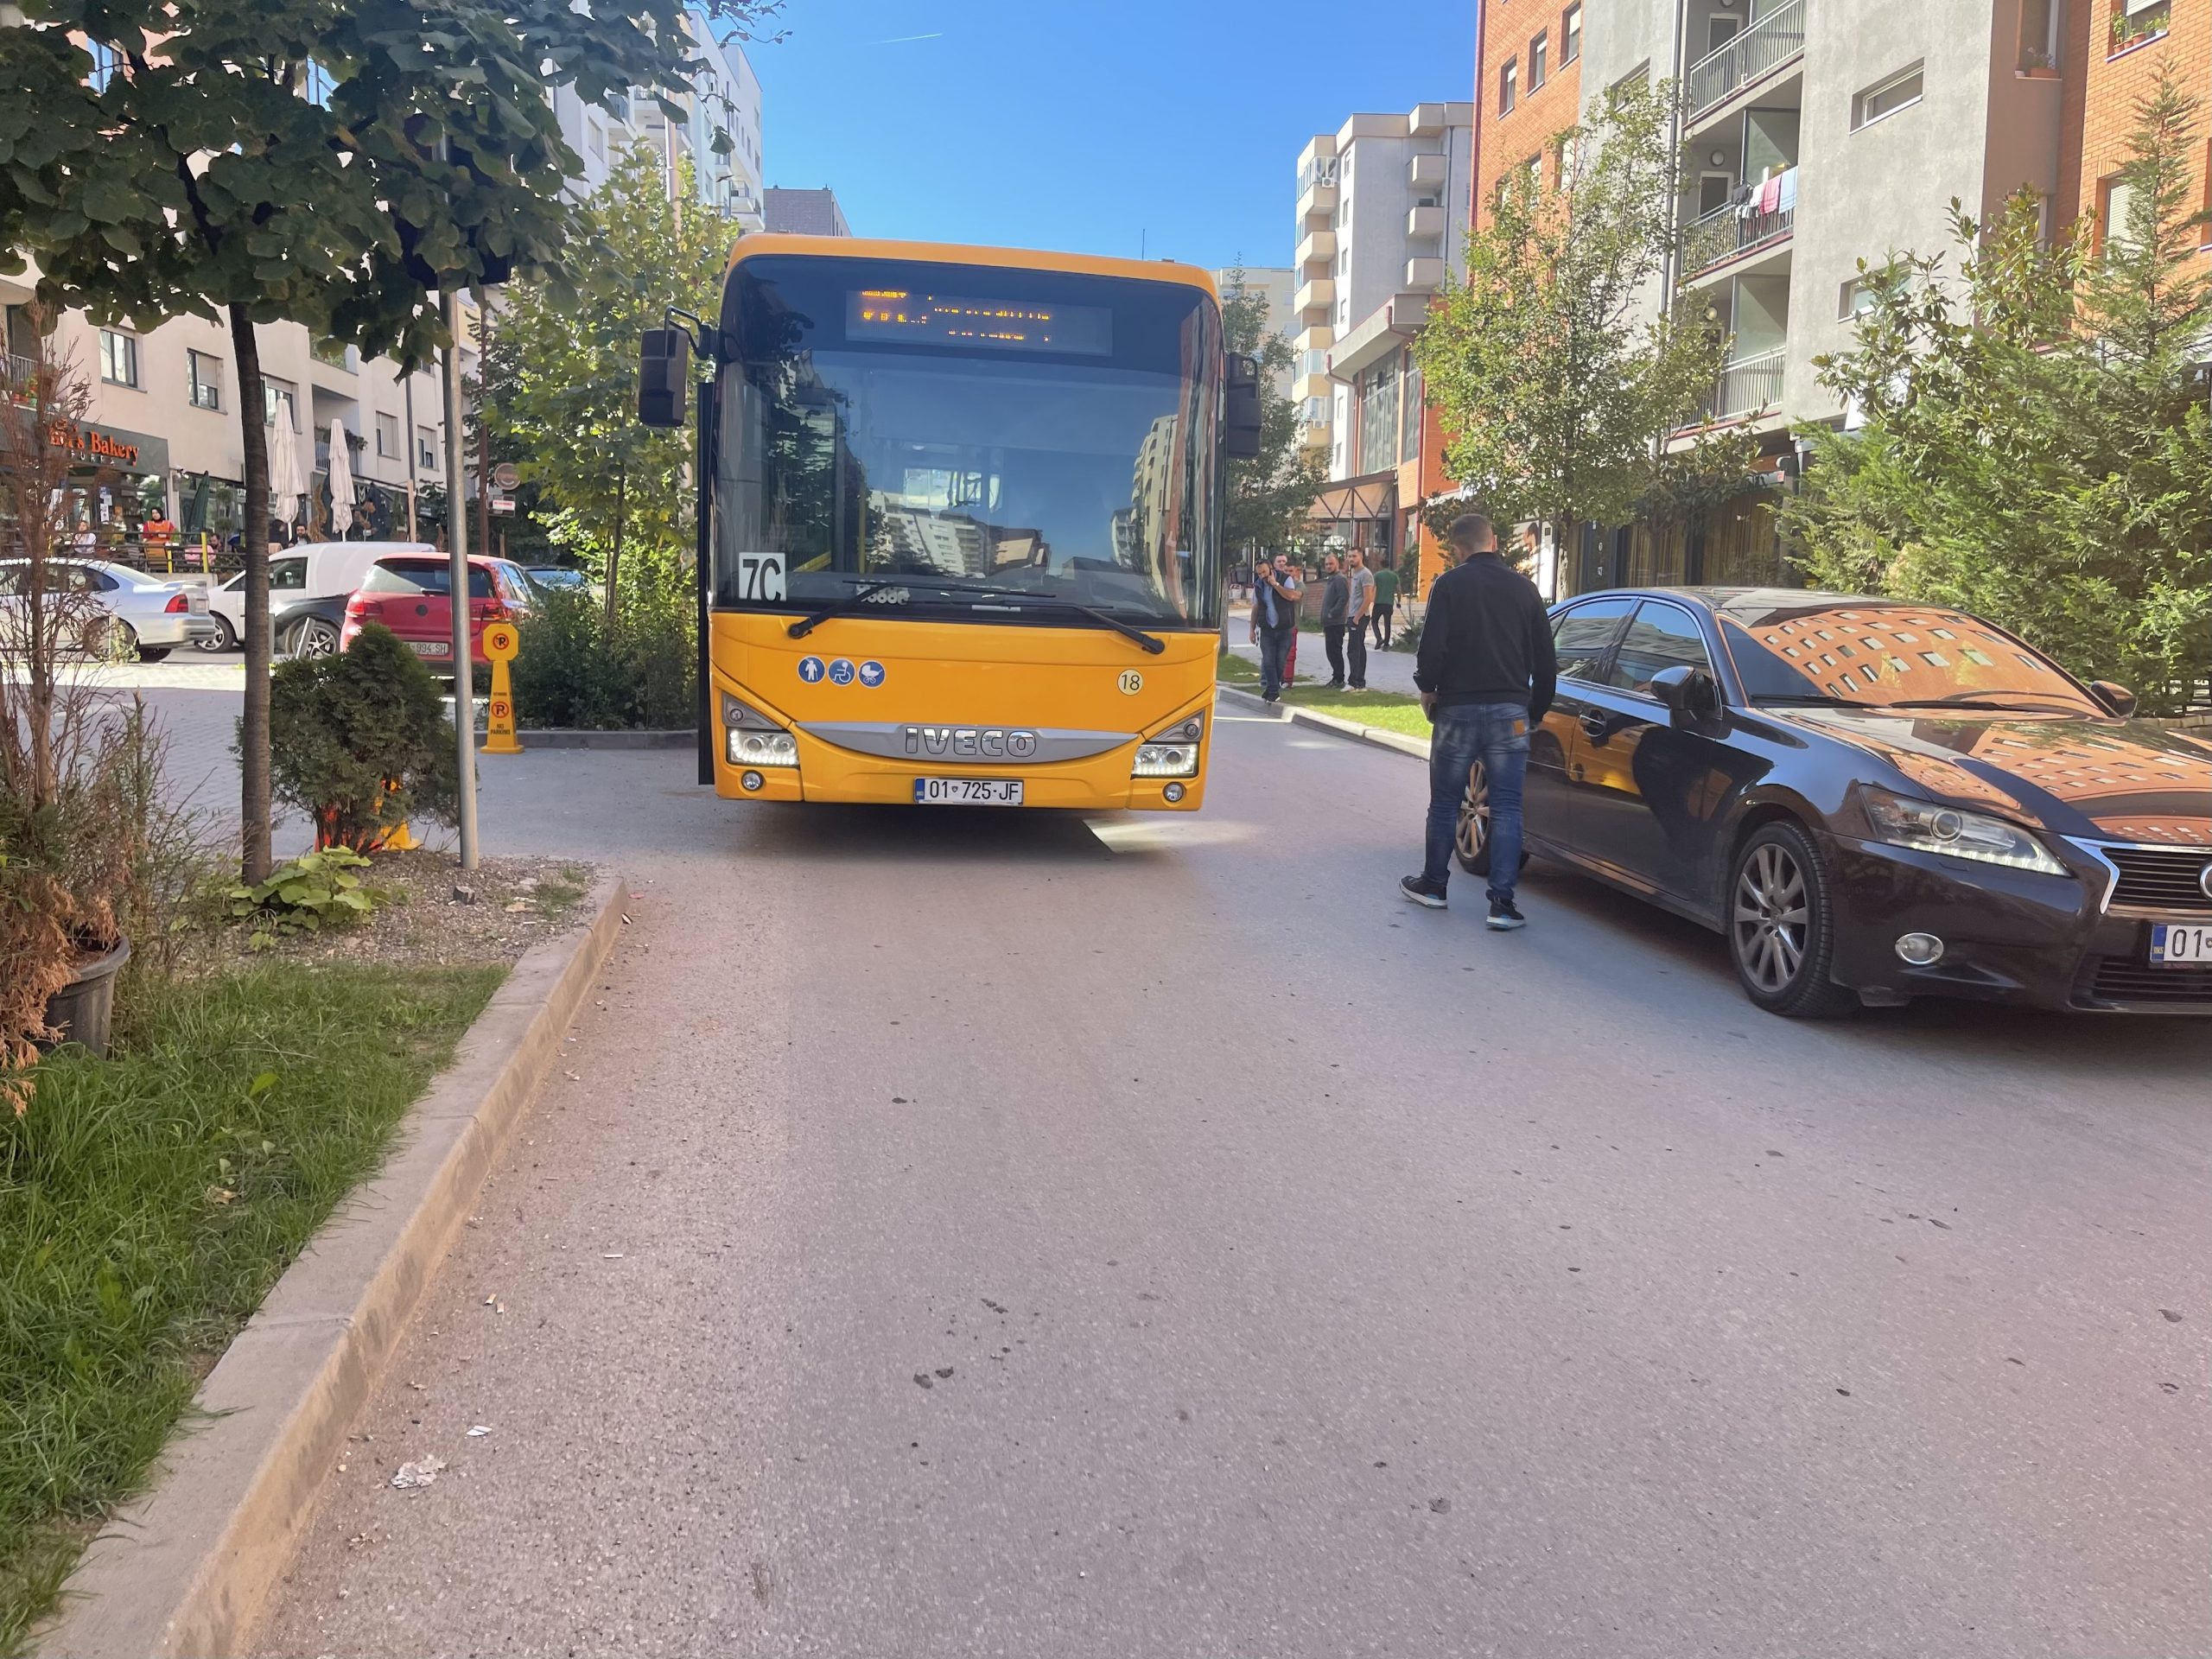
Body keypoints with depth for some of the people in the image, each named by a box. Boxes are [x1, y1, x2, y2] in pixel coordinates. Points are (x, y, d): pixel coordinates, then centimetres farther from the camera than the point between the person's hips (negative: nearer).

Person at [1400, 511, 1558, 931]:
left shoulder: (1450, 585, -5)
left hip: (1459, 708, -2)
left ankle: (1433, 884, 25)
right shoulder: (1523, 587, 7)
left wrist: (1428, 688, 4)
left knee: (1445, 802, 12)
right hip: (1510, 711, 2)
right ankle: (1502, 902, -1)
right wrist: (1534, 710, 17)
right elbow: (1546, 660, 8)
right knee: (1507, 808, 3)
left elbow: (1433, 645, -13)